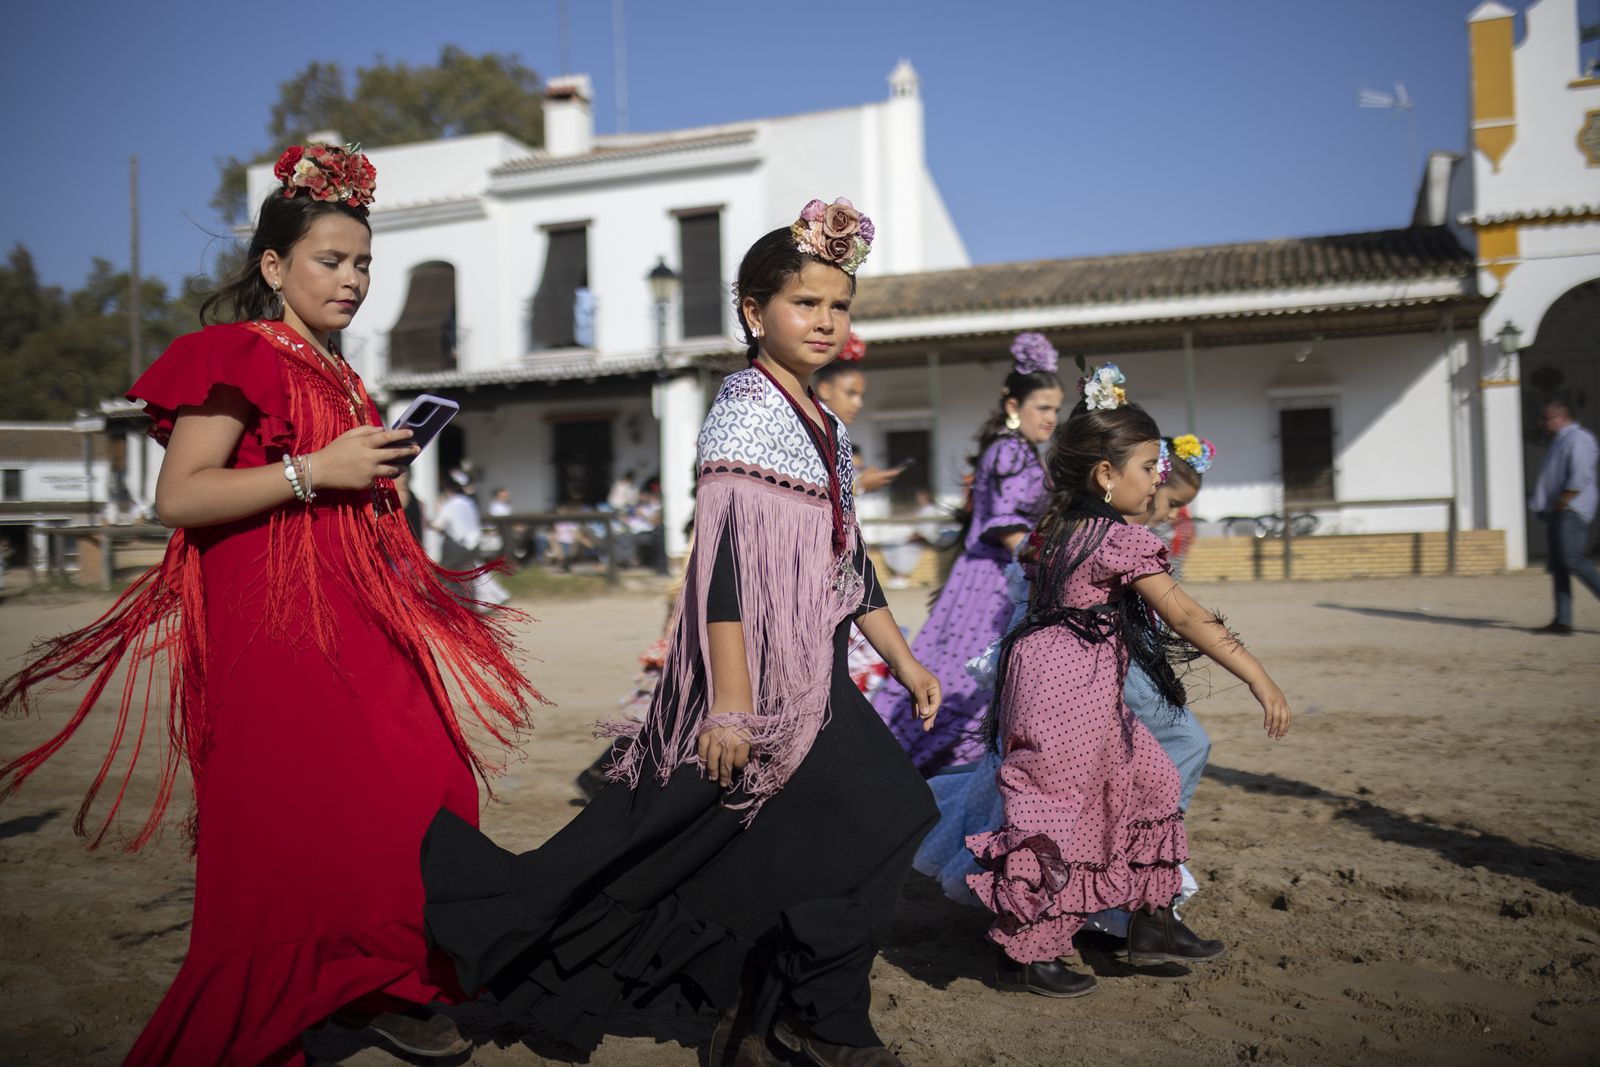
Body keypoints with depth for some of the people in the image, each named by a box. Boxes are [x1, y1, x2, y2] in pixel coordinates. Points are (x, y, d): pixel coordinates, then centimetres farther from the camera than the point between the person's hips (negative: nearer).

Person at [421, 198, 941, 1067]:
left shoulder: (824, 426, 17)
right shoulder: (747, 407, -11)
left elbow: (847, 563, 22)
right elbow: (724, 558, -19)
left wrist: (904, 662, 24)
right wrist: (732, 701, -25)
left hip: (809, 677, 8)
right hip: (759, 677, -8)